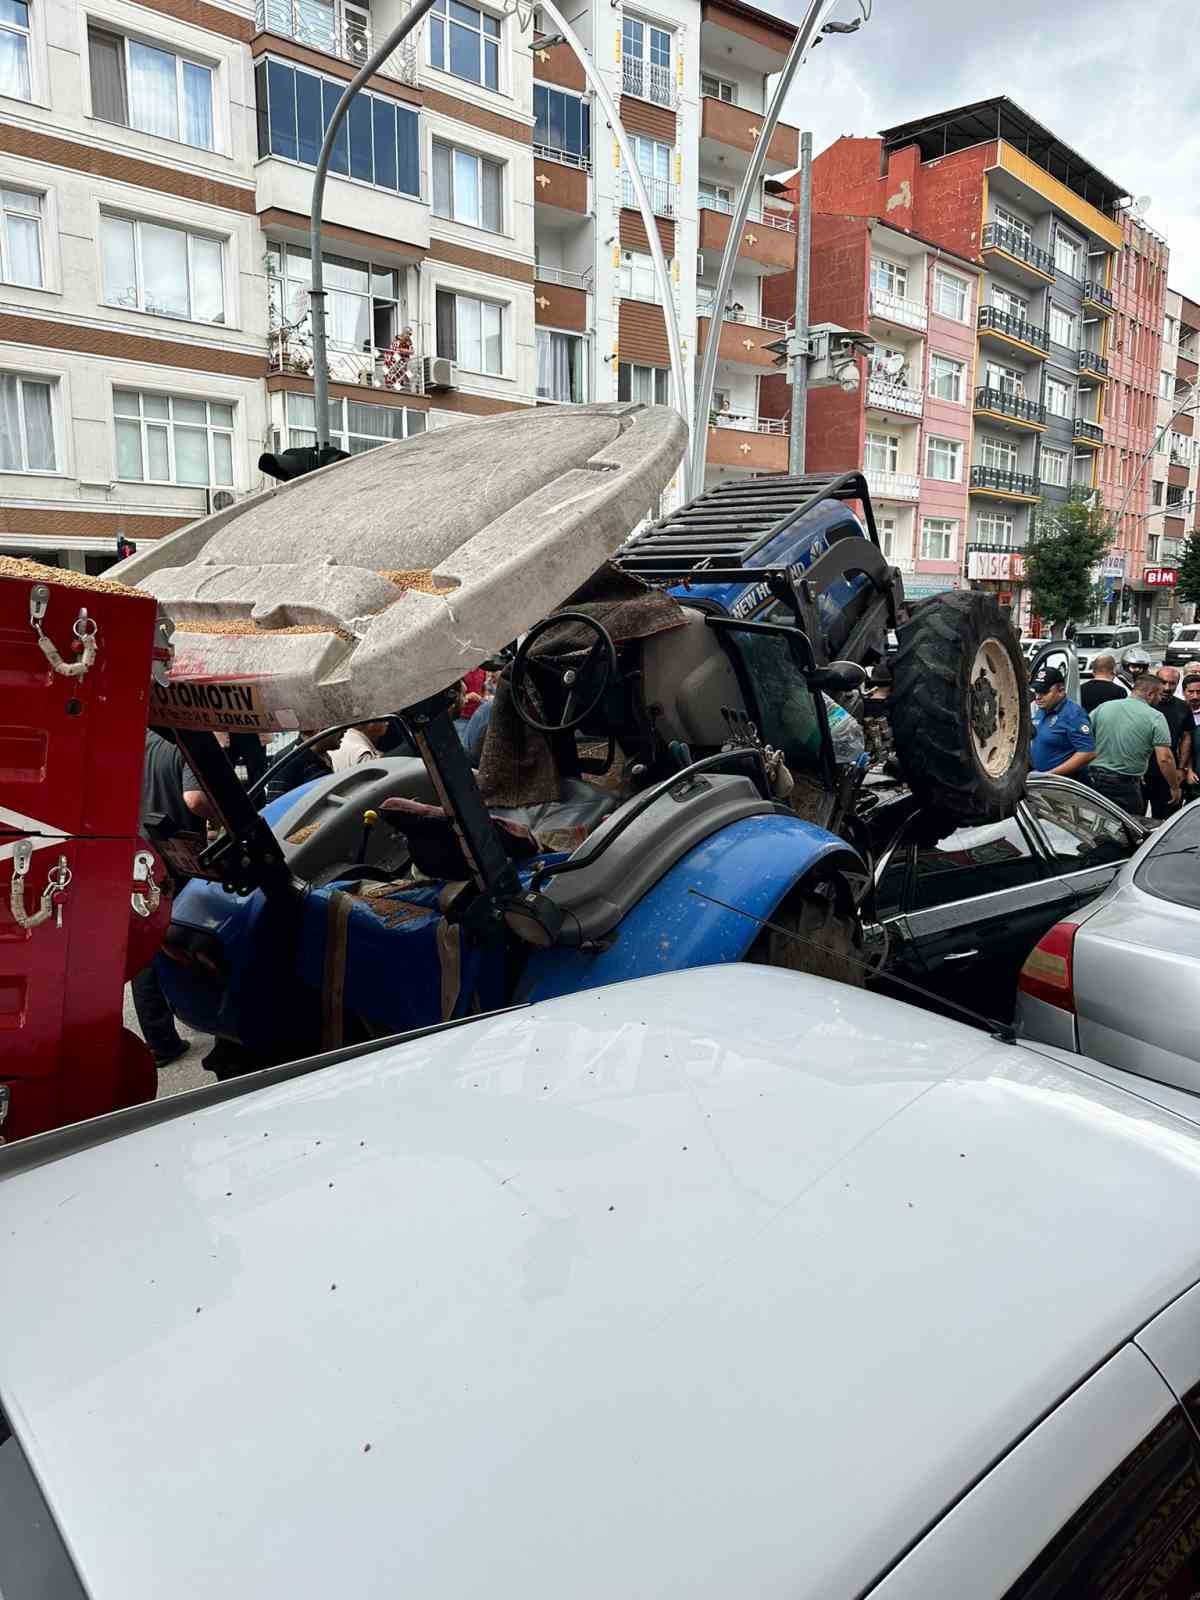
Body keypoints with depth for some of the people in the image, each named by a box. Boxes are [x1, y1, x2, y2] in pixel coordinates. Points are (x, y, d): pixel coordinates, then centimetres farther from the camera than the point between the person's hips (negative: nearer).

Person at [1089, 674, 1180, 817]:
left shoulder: (1102, 707, 4)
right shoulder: (1156, 717, -7)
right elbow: (1165, 759, -12)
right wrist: (1174, 787, 0)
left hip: (1094, 780, 4)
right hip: (1127, 785, -4)